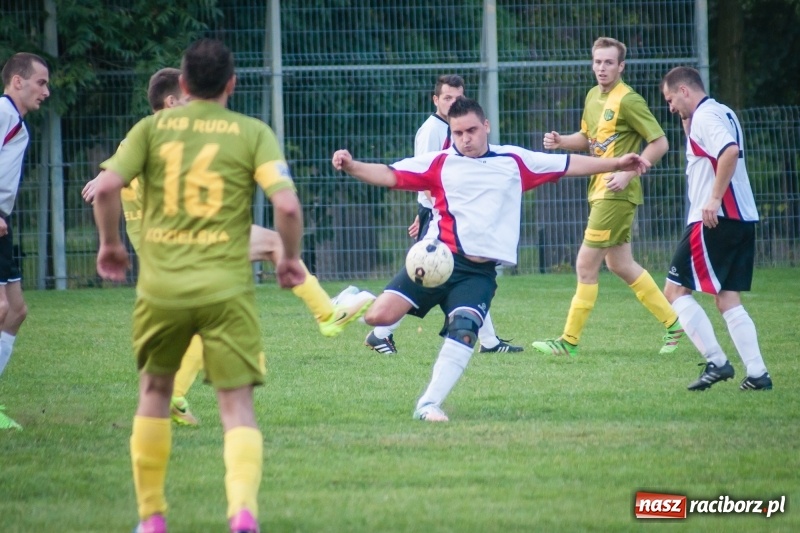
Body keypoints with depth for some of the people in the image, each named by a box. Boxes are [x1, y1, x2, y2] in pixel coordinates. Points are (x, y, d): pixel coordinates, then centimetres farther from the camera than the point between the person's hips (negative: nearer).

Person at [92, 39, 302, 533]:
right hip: (226, 286, -2)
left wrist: (111, 244, 10)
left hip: (160, 286, 2)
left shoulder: (152, 128, 6)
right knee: (237, 403, 0)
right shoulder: (253, 133, 2)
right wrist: (291, 258, 8)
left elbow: (106, 187, -7)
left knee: (155, 390, 22)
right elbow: (287, 205, -10)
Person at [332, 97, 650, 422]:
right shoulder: (439, 163, 7)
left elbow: (568, 164, 17)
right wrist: (351, 166, -14)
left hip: (480, 272, 1)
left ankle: (428, 405, -14)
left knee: (463, 331, -22)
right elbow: (390, 176, 2)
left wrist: (616, 164, 16)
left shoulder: (514, 161, 11)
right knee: (380, 316, -17)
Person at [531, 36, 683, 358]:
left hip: (616, 194, -9)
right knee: (619, 264, 15)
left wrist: (628, 173, -21)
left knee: (586, 265, -7)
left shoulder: (627, 100, -14)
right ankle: (672, 322, 25)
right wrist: (560, 141, 5)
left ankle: (570, 341, 0)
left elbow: (660, 143, -14)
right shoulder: (593, 96, 12)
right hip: (599, 191, 9)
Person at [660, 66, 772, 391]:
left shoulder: (705, 116, -10)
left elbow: (730, 151, -28)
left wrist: (715, 198, -26)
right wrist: (687, 124, 20)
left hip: (715, 220, -10)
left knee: (675, 291, -2)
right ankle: (757, 373, 1)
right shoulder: (722, 113, 19)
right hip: (744, 219, 10)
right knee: (728, 300, 10)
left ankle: (716, 361, -7)